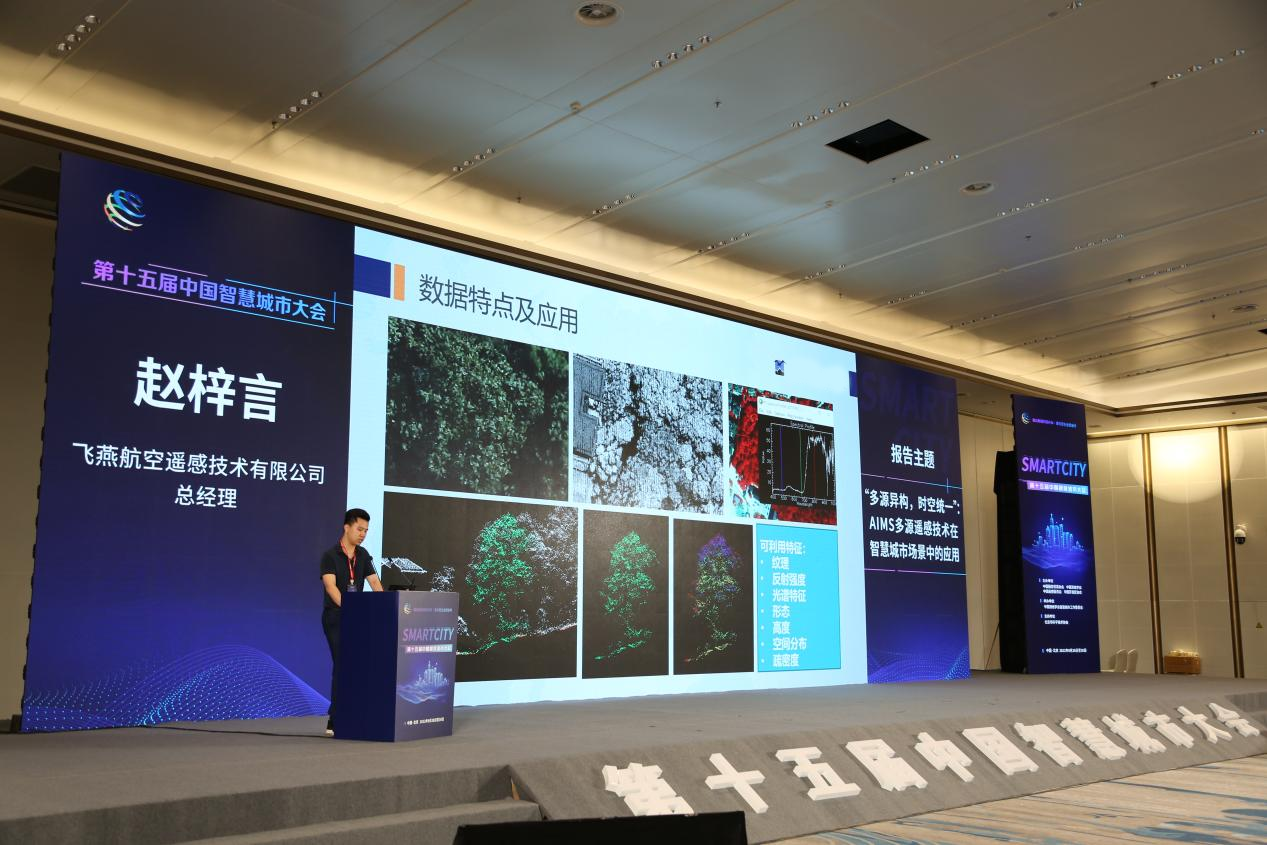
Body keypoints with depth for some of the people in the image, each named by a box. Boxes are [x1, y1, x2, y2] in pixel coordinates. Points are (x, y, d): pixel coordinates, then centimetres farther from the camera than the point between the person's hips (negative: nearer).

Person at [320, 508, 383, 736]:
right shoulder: (330, 555, -11)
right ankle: (335, 721, -8)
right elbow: (330, 586, -23)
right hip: (335, 617, -6)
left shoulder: (363, 555, 8)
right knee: (342, 664, -12)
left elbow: (374, 583, 4)